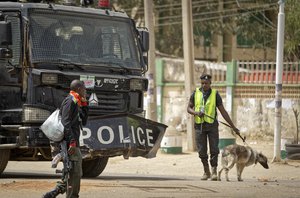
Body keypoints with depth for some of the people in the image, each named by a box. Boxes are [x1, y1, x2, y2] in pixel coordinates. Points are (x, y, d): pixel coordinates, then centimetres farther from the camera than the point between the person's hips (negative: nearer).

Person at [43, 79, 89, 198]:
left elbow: (83, 122, 29)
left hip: (72, 143, 10)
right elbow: (66, 123, -19)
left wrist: (84, 105, 20)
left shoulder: (76, 103, 23)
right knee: (75, 173, -10)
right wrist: (72, 142, -26)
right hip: (70, 143, -10)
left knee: (75, 173, 10)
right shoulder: (70, 101, -8)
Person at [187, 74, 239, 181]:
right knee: (202, 151, 5)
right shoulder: (196, 93, 3)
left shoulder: (215, 94, 0)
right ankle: (206, 172, 19)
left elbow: (223, 111, 2)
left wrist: (233, 127, 0)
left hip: (212, 125, -1)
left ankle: (214, 171, -3)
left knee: (214, 150, -7)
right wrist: (196, 113, -15)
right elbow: (189, 108, 8)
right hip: (199, 125, 1)